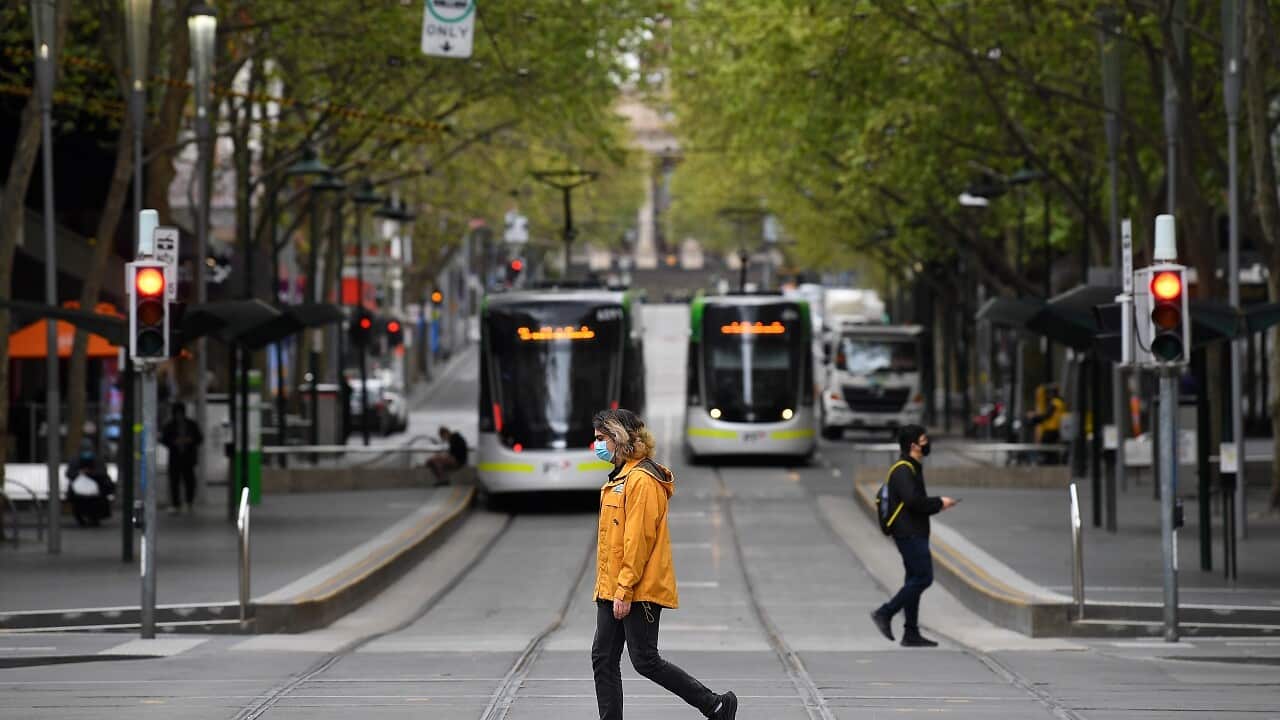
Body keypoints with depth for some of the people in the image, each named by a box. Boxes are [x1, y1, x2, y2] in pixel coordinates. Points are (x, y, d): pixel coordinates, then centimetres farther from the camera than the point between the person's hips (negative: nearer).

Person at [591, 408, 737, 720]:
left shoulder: (641, 480, -15)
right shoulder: (620, 477, 17)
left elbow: (639, 538, -20)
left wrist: (625, 590, -22)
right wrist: (611, 588, 17)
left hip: (638, 591, -10)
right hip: (612, 590, 10)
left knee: (645, 660, -6)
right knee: (603, 660, 6)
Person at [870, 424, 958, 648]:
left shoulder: (912, 468, 19)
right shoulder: (903, 470, -14)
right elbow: (912, 500, -25)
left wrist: (936, 505, 8)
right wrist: (939, 503, -13)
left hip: (915, 534, 10)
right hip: (909, 534, -10)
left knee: (915, 580, 9)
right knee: (923, 577, -12)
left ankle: (911, 634, 9)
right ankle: (885, 613, -7)